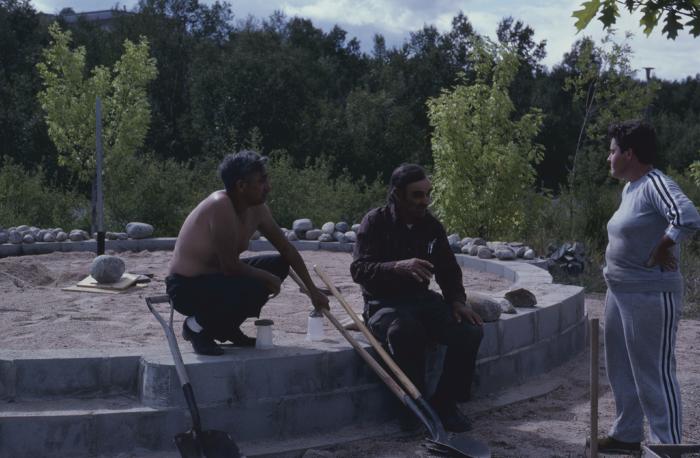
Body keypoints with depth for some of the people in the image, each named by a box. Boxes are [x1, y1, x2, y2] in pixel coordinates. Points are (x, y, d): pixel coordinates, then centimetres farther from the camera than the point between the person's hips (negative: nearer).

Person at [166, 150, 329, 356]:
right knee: (254, 288, -31)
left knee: (280, 264, 6)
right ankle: (197, 327, -5)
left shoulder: (257, 209, -2)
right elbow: (230, 266, -29)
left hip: (215, 276, 9)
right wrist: (268, 278, -14)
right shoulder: (220, 206, -28)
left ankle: (227, 328, 13)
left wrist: (313, 290, 9)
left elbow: (287, 249, 9)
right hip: (186, 288, -9)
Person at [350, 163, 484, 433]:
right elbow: (358, 269, -17)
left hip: (422, 299, 5)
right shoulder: (376, 222, -7)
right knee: (406, 330, -39)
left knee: (471, 331, -19)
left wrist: (457, 301, -4)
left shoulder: (431, 226, 9)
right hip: (383, 304, -5)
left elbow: (448, 269, 15)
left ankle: (444, 403, -3)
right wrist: (398, 267, -34)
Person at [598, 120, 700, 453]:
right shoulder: (629, 188, 12)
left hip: (650, 295, -10)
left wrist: (662, 250, -19)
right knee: (622, 369, 18)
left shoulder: (655, 184, -17)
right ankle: (627, 435, 31)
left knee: (653, 374, -4)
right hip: (620, 292, 10)